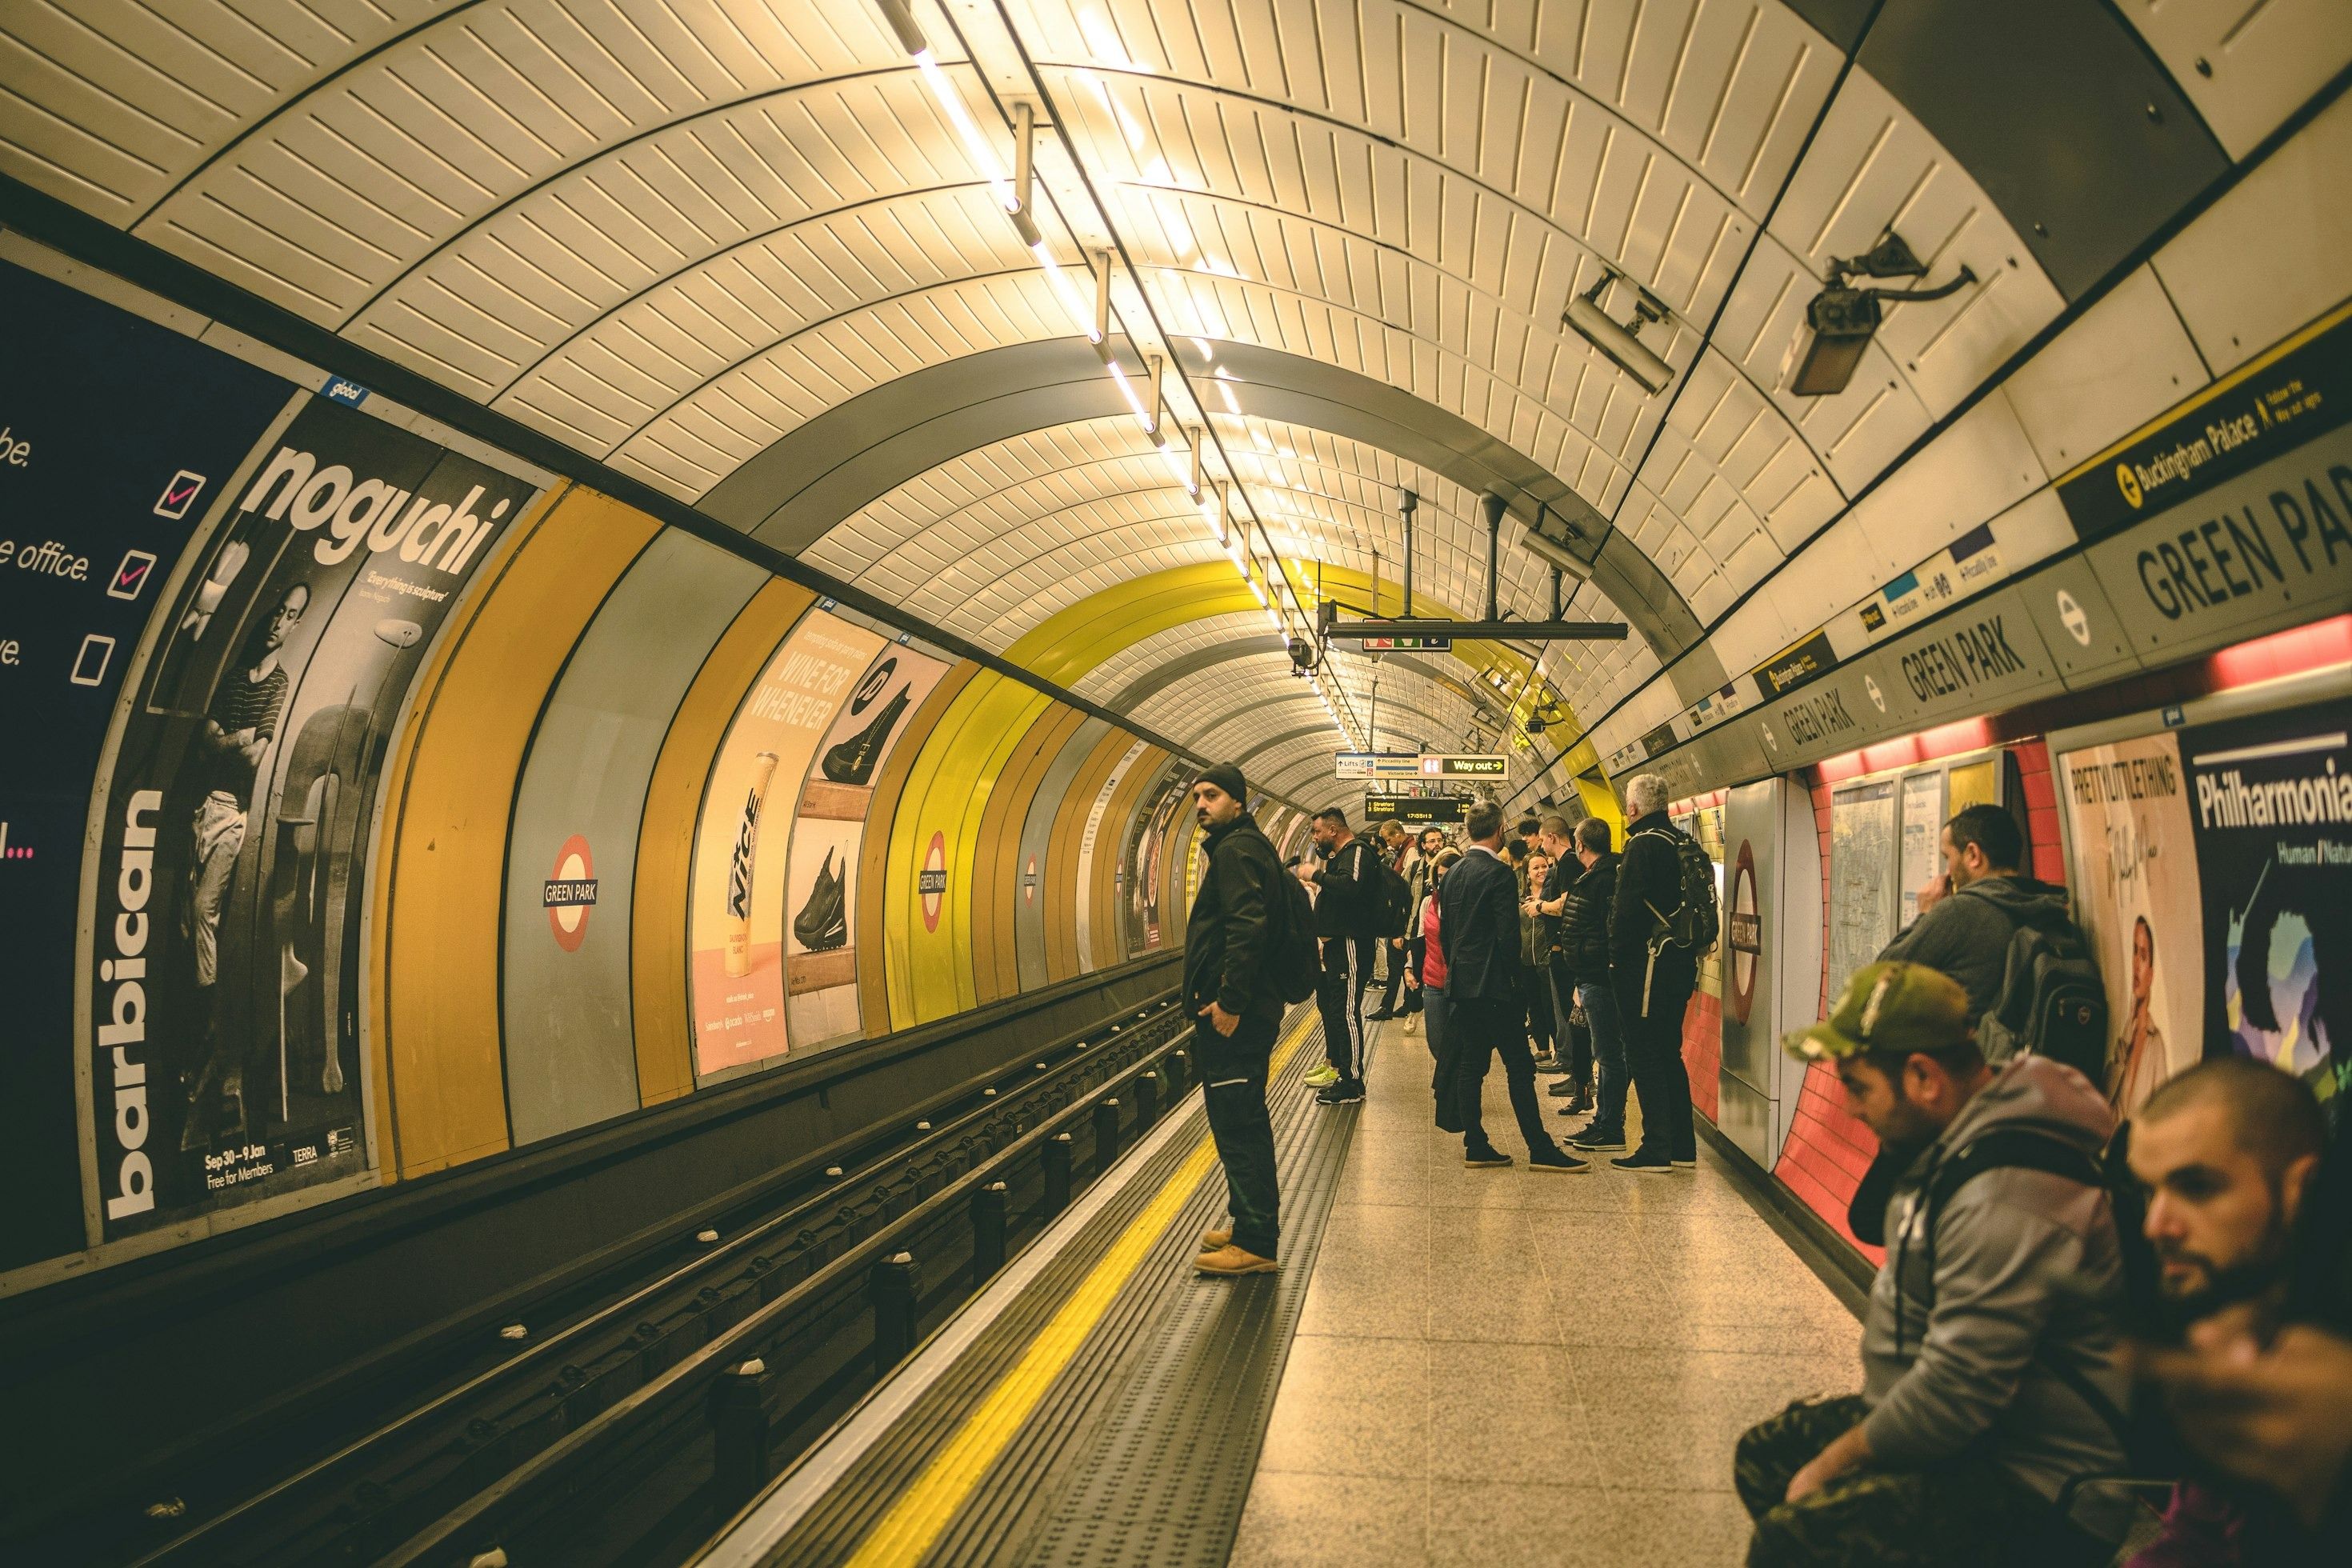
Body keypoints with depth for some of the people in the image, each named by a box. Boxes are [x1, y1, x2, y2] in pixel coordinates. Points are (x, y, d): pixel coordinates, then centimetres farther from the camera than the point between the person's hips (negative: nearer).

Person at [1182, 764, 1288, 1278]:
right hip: (1242, 1011, 11)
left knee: (1237, 1126, -6)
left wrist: (1229, 999, -26)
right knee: (1244, 1124, 18)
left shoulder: (1237, 849, -14)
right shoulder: (1245, 846, 19)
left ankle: (1255, 1244, 0)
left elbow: (1247, 927, -26)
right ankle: (1251, 1226, 28)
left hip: (1233, 1017, -11)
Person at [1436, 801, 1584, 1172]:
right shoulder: (1499, 873, -13)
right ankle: (1540, 1149, -3)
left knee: (1470, 1065, 9)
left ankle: (1475, 1145, 11)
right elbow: (1508, 935, -16)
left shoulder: (1452, 873, 11)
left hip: (1460, 984, 8)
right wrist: (1515, 979, -4)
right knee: (1519, 1065, -4)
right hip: (1492, 985, -8)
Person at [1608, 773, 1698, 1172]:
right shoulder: (1682, 841, 11)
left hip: (1648, 964, -9)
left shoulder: (1643, 844, -14)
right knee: (1669, 1053, 15)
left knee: (1644, 1056, -2)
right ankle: (1682, 1147, 19)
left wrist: (1617, 959, -8)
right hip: (1681, 962, 9)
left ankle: (1656, 1150, -1)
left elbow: (1626, 909, -17)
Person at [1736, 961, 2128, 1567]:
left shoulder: (2004, 1200, -29)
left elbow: (1957, 1392, -28)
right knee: (1763, 1456, 13)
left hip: (2034, 1486, -10)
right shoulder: (1959, 1141, 4)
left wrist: (1832, 1464, -14)